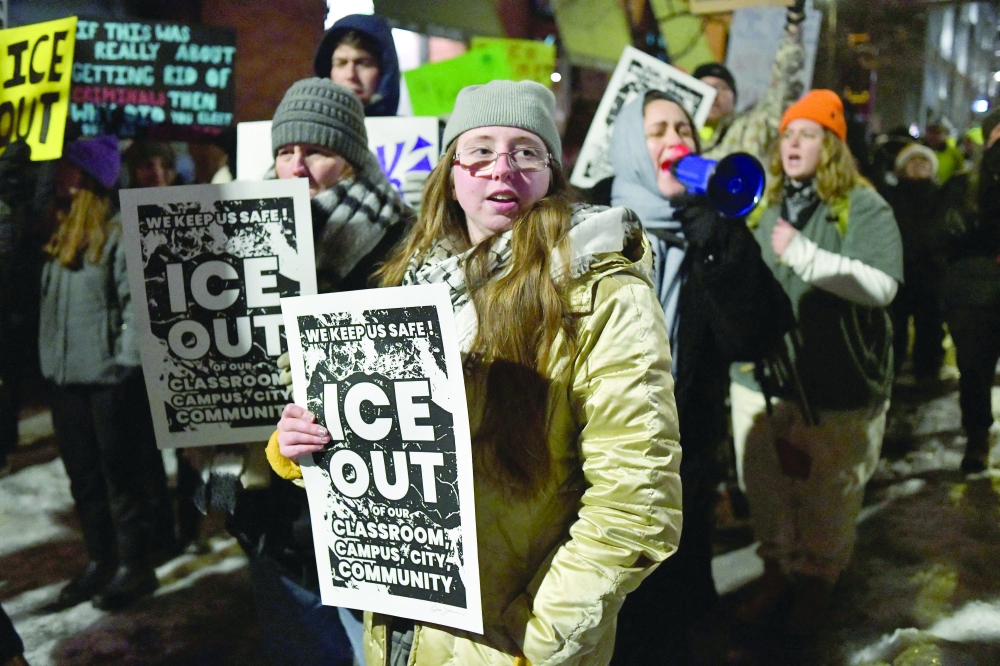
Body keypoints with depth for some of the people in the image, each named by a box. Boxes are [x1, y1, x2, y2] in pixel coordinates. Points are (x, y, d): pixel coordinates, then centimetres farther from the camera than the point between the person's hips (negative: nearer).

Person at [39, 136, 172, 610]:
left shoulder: (120, 234, -12)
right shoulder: (59, 235, 13)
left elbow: (137, 302, -15)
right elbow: (48, 299, 18)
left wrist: (125, 363, -18)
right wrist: (47, 359, 10)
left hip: (108, 377, -8)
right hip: (64, 376, 8)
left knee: (121, 476, 3)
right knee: (83, 477, 16)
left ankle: (134, 567, 17)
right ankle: (100, 561, 30)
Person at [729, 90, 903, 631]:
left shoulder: (861, 206, -6)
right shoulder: (764, 205, 12)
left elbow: (882, 285, -21)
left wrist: (804, 255, -25)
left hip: (835, 385, -5)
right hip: (761, 377, 5)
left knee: (826, 496, 9)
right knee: (766, 490, 15)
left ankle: (815, 582, 31)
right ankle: (776, 571, 36)